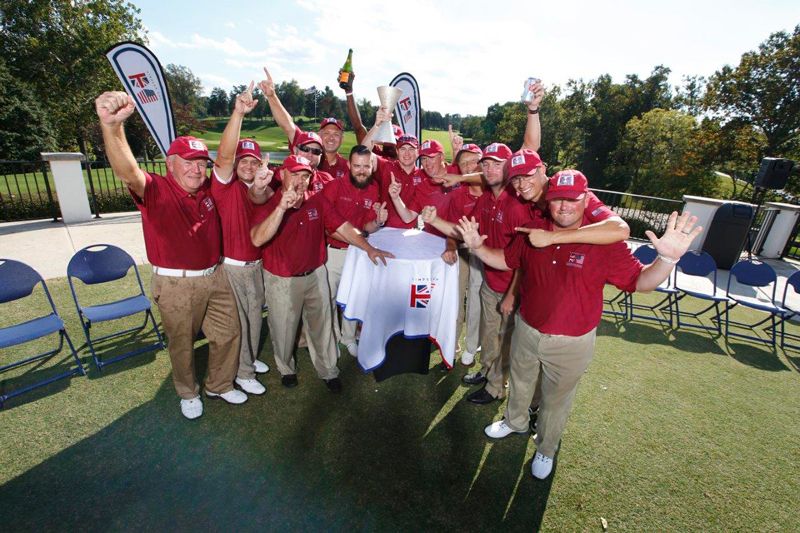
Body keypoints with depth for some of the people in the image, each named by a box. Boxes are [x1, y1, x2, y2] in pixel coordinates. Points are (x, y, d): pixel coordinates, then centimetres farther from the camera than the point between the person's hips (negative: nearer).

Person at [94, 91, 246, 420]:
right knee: (182, 344, 14)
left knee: (228, 334, 16)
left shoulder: (206, 189, 3)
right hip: (176, 285, -5)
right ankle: (189, 394, 41)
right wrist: (112, 125, -54)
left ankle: (220, 385, 40)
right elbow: (128, 171, -36)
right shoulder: (156, 190, -15)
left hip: (215, 277, 6)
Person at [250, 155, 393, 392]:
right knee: (284, 330, 16)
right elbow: (257, 239, -33)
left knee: (322, 326, 16)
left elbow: (342, 226, -2)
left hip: (315, 274, 3)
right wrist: (282, 207, -43)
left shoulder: (318, 200, -4)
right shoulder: (268, 204, -15)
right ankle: (286, 369, 44)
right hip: (282, 280, -3)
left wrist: (369, 249, -7)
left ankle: (328, 370, 36)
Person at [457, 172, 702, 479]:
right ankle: (515, 422, 59)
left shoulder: (604, 241, -18)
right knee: (520, 384, 28)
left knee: (556, 400, 21)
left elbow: (641, 281, -16)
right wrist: (477, 247, -11)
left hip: (572, 344, -3)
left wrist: (667, 258, -35)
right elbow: (505, 261, 4)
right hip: (526, 331, 3)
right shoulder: (533, 231, -8)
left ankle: (546, 449, 50)